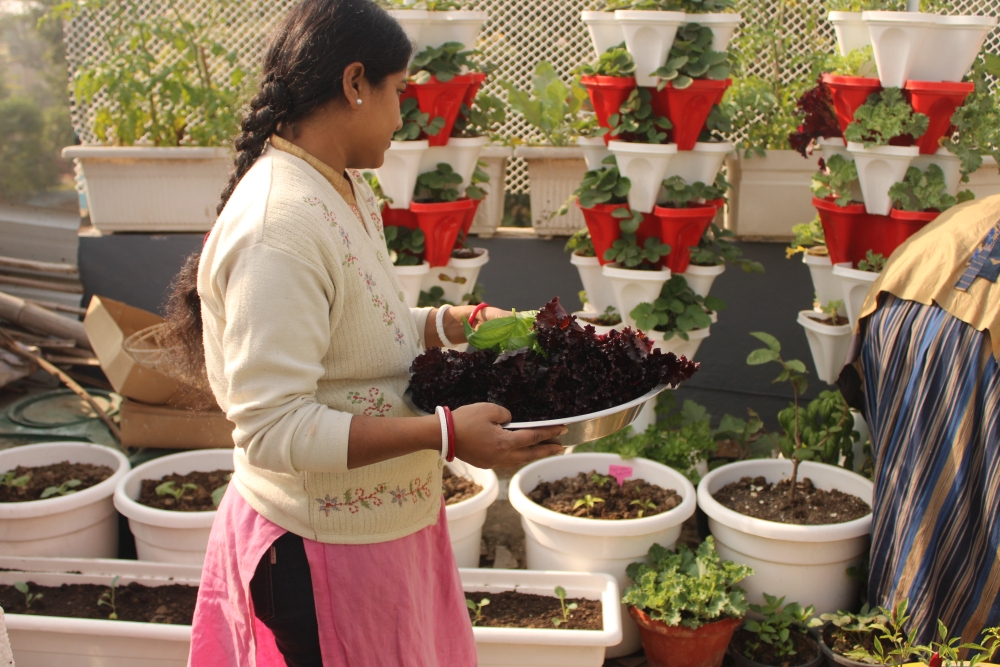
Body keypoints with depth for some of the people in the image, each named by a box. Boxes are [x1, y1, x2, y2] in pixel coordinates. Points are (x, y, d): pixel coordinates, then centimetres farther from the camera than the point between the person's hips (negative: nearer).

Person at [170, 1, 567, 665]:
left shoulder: (346, 188, 5)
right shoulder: (276, 229, -27)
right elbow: (274, 427, -29)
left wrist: (448, 324, 3)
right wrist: (445, 434, -31)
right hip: (323, 548, -9)